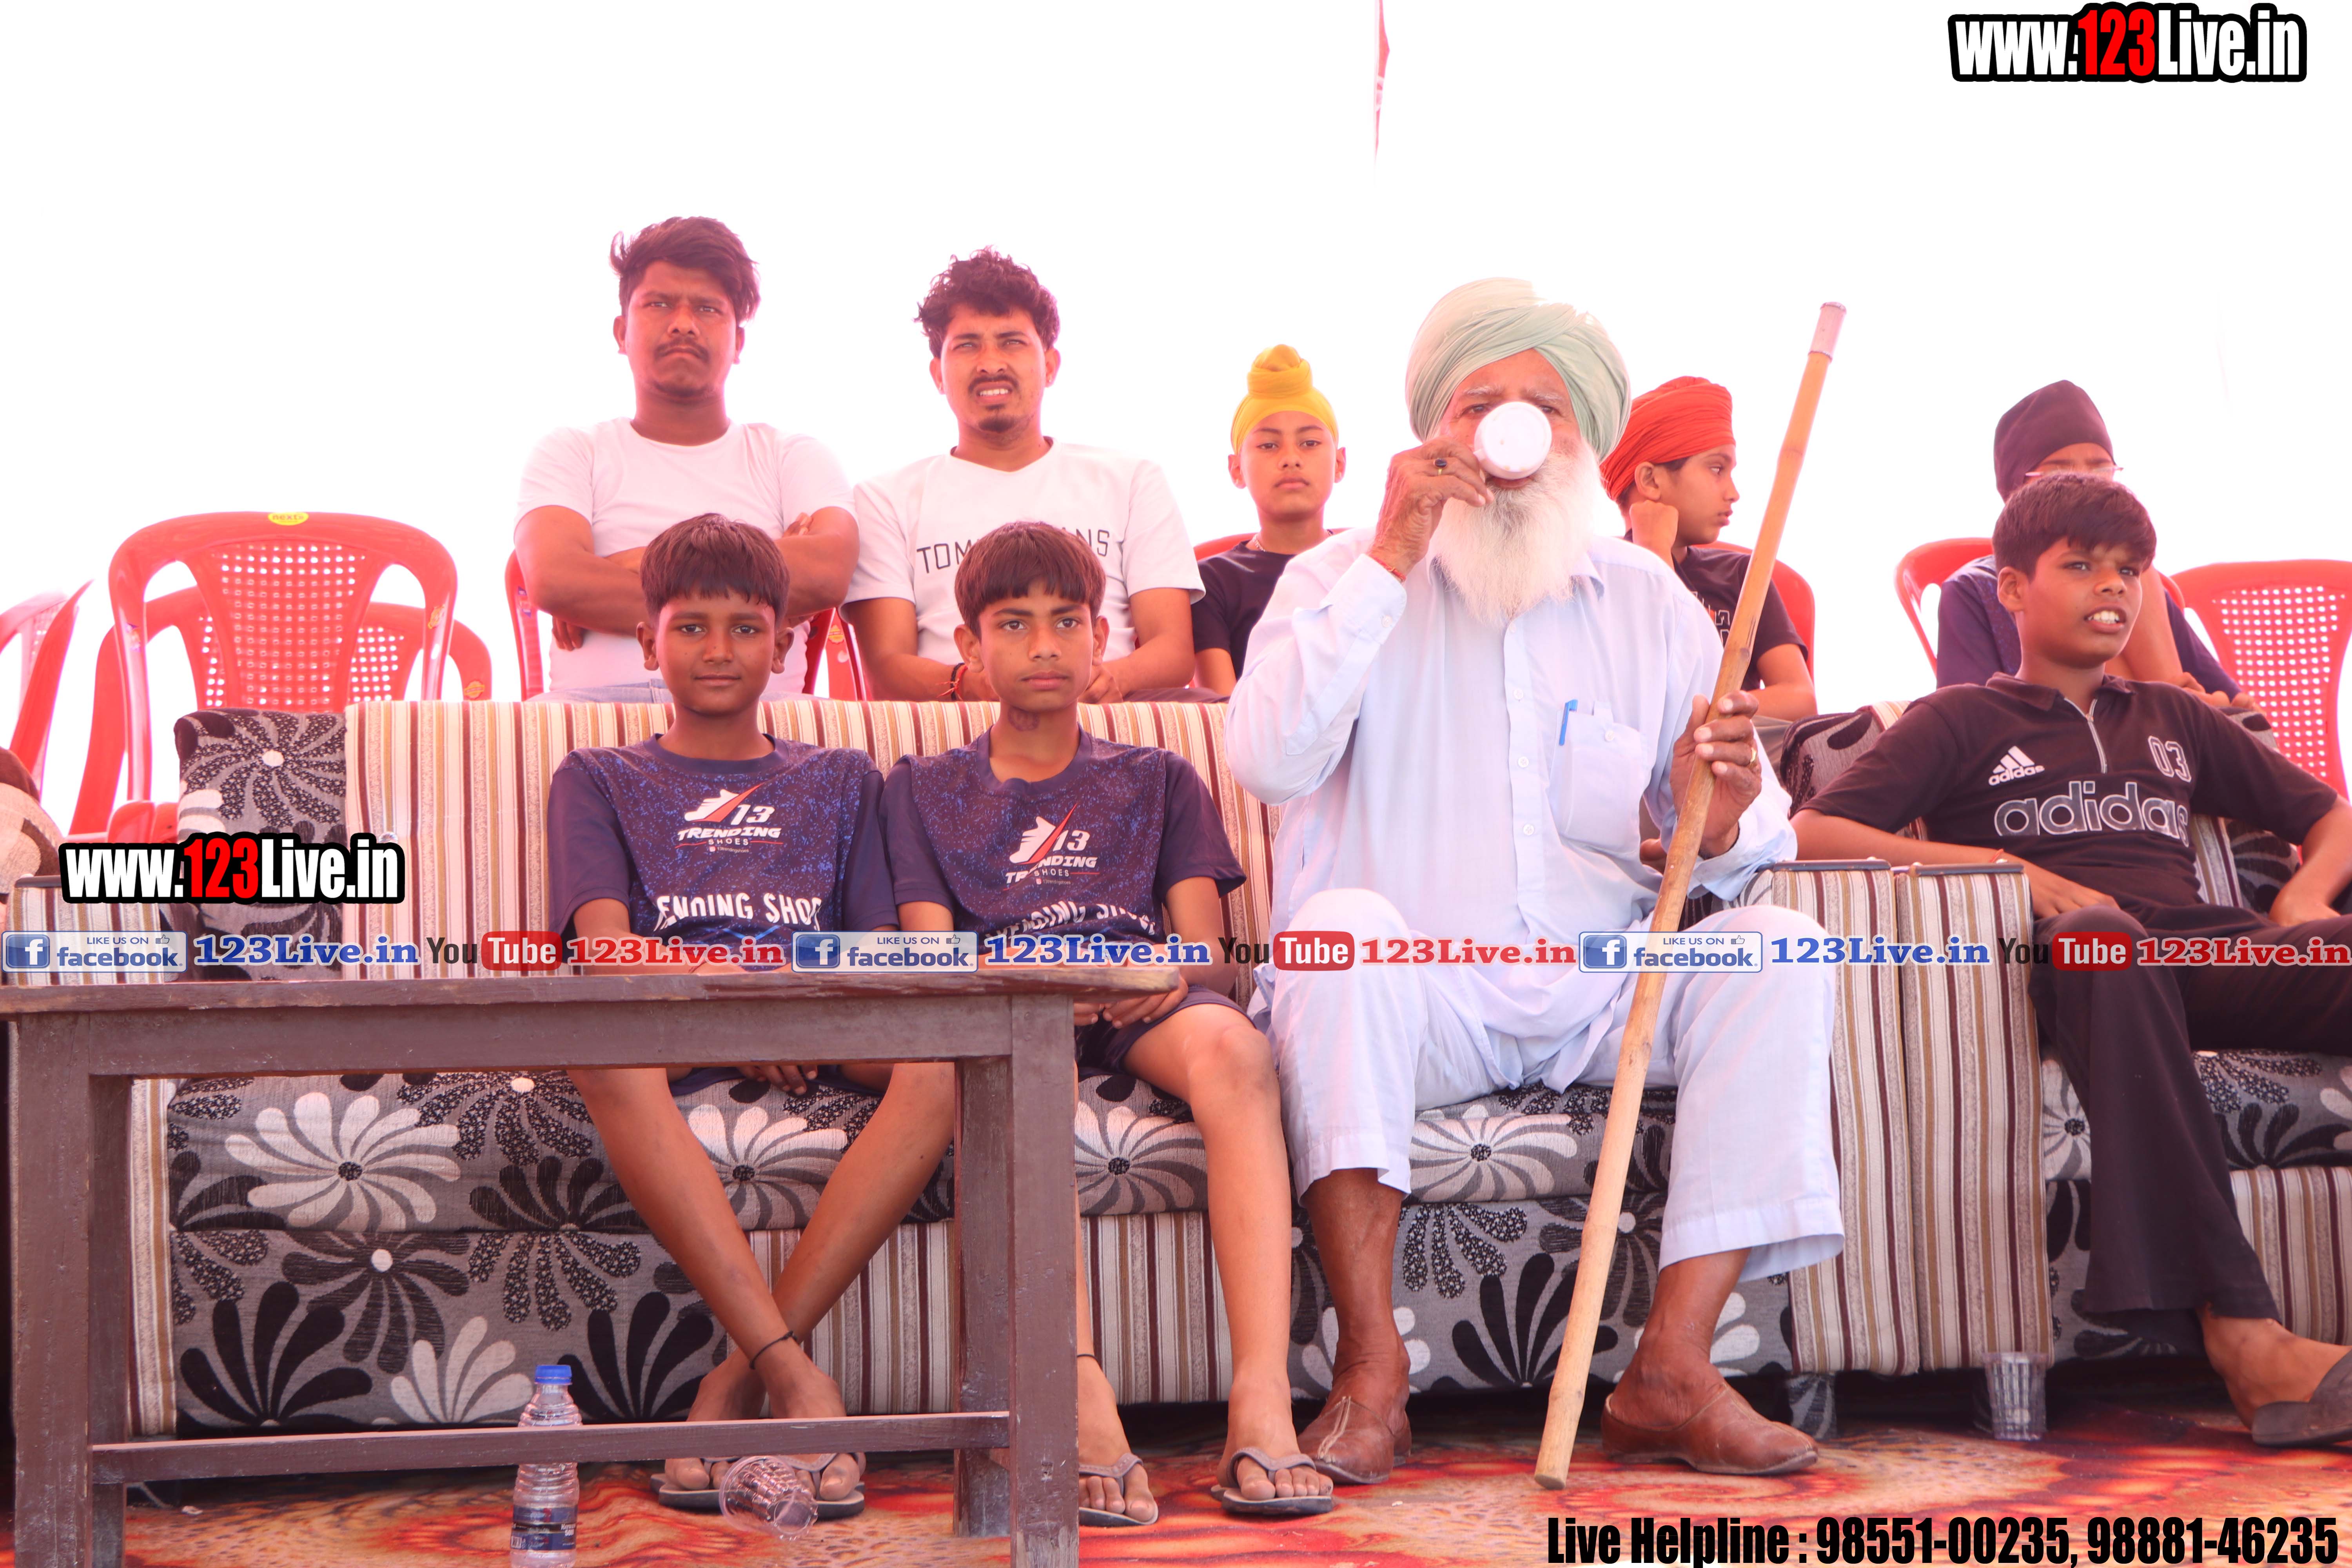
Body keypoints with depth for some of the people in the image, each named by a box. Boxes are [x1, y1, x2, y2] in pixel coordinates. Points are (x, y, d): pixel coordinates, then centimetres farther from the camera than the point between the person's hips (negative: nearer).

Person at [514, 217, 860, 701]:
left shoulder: (793, 457, 24)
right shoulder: (571, 454, 22)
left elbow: (828, 572, -1)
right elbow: (553, 581, -2)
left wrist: (651, 561, -2)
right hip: (599, 700, -1)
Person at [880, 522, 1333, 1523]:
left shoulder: (1158, 781, 29)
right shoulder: (925, 790, 26)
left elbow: (1205, 945, 15)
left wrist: (1169, 977, -11)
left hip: (1143, 1002, 1)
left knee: (1229, 1048, -37)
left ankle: (1262, 1404, -49)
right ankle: (1080, 1401, -52)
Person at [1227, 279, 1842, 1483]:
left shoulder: (1648, 603, 12)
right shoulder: (1347, 579, 6)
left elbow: (1749, 845, 6)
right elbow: (1266, 761, -15)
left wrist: (1722, 820, -19)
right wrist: (1391, 564, -16)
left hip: (1603, 994, 3)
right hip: (1414, 1001, -3)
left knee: (1775, 949, -22)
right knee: (1344, 927, -34)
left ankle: (1672, 1365, -25)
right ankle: (1369, 1370, -33)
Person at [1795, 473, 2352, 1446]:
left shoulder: (2172, 719, 35)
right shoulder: (1962, 721, 21)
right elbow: (1816, 835, 6)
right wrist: (2005, 869, -5)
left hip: (2203, 952, 4)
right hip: (2070, 966, -3)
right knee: (2101, 937, -42)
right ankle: (2241, 1336, -52)